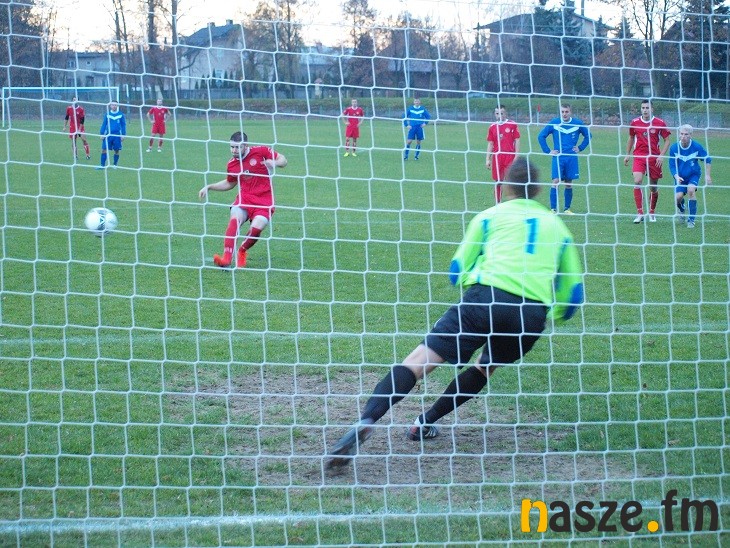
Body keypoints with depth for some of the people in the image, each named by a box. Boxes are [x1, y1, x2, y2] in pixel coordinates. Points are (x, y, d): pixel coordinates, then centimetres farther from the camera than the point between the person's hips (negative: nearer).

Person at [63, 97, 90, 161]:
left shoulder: (81, 109, -8)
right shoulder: (69, 108, 0)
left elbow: (82, 120, -9)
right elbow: (66, 118, 10)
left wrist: (79, 129, -13)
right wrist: (64, 126, 8)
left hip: (80, 127, -2)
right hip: (72, 127, 2)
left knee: (84, 139, -11)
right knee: (73, 141, -1)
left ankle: (88, 155, -5)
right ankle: (75, 155, 7)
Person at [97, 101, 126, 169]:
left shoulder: (121, 114, 2)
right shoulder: (107, 114, 5)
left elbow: (123, 125, 5)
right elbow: (104, 124, 9)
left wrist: (123, 135, 0)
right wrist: (102, 134, 4)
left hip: (117, 135, -1)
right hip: (108, 135, 1)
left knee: (117, 150, 4)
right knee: (104, 149, -5)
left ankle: (115, 165, 18)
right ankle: (102, 165, 0)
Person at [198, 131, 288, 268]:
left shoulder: (261, 151, -5)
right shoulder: (232, 164, 7)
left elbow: (283, 160, 3)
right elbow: (229, 184, 26)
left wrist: (274, 163, -20)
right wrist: (209, 187, 16)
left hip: (264, 200, -3)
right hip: (244, 198, 3)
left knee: (256, 228, -25)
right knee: (235, 219, -28)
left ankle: (242, 252, 8)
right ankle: (226, 259, -37)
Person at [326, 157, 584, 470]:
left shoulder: (491, 216, 21)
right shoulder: (558, 227, 27)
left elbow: (457, 271, 15)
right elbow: (572, 296, 22)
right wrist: (546, 316, 40)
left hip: (486, 295, -3)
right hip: (534, 313, 3)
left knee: (418, 361, -8)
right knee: (487, 366, 30)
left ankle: (366, 422, -29)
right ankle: (426, 423, 25)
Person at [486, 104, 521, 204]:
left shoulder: (512, 125, 0)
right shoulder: (492, 127, 9)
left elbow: (517, 141, 0)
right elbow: (490, 144, 12)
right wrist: (488, 159, 7)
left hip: (509, 157, -3)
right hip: (497, 158, 3)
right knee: (497, 182, 6)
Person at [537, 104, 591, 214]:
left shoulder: (578, 123, 2)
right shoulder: (554, 123, -1)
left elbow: (588, 136, 17)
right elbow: (541, 136, 6)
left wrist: (580, 148, 7)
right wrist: (548, 151, 0)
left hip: (572, 158, 1)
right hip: (558, 157, -1)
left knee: (569, 183, 5)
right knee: (556, 182, -10)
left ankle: (567, 209, 14)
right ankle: (553, 209, -9)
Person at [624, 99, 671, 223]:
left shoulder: (660, 123, -3)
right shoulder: (634, 123, 3)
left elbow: (667, 140, 1)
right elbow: (631, 138, 18)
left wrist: (661, 156, -9)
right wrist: (627, 155, 15)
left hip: (654, 157, 0)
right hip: (639, 156, 0)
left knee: (654, 187, 7)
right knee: (637, 182, -20)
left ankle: (652, 213, 27)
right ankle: (640, 213, -18)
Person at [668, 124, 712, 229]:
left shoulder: (697, 147, -14)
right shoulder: (674, 148, -13)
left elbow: (707, 160, 1)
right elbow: (672, 165, -4)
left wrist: (707, 175, -2)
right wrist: (676, 177, -21)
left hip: (694, 175, -1)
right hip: (681, 177, 1)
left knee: (691, 189, -30)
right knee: (678, 196, -19)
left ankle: (691, 220, -17)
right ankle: (681, 209, 23)